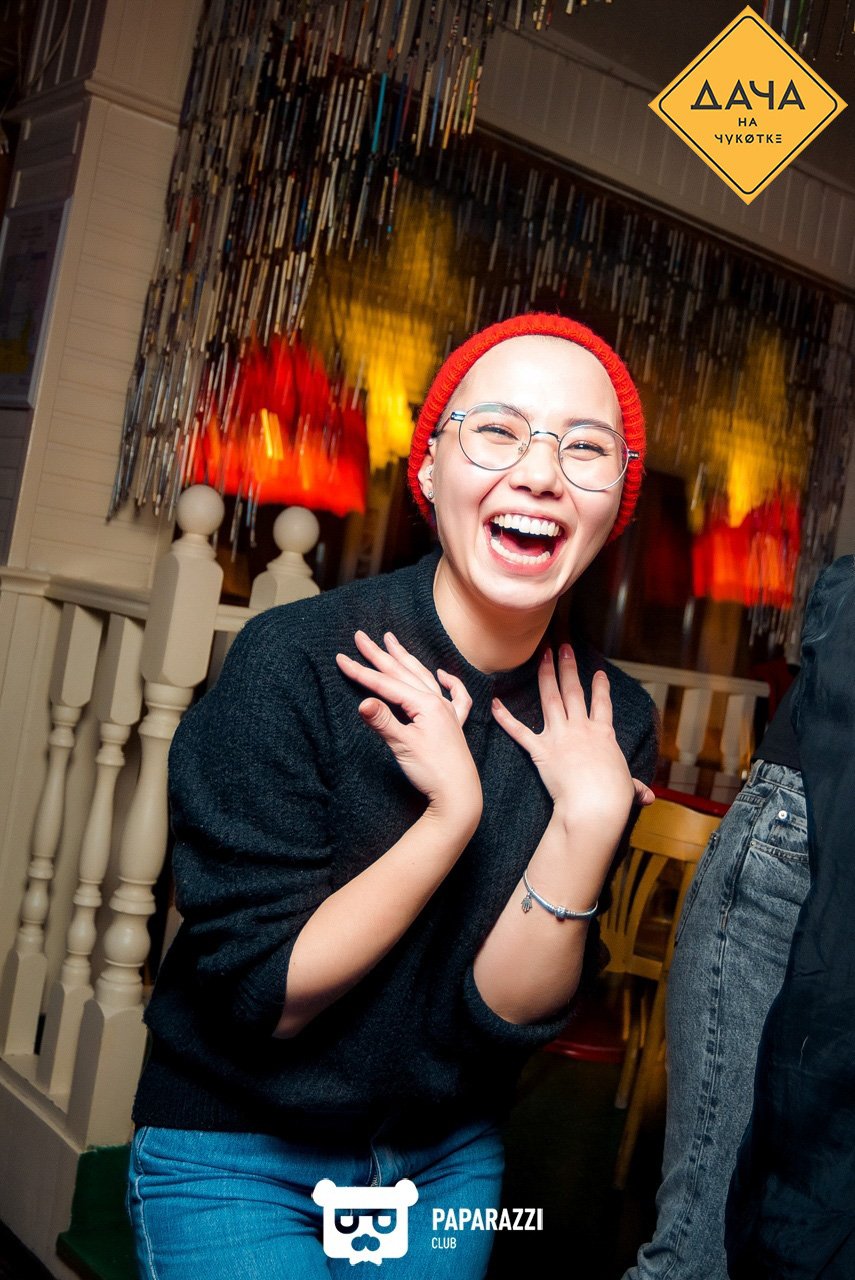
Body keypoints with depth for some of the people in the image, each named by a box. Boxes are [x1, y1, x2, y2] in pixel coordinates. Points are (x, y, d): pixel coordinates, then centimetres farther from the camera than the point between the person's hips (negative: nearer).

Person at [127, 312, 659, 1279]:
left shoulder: (610, 718, -10)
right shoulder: (293, 662, -22)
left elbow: (507, 1013, -12)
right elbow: (266, 994, -20)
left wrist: (591, 824, -26)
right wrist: (454, 810, -29)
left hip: (449, 1160, 4)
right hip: (236, 1154, -4)